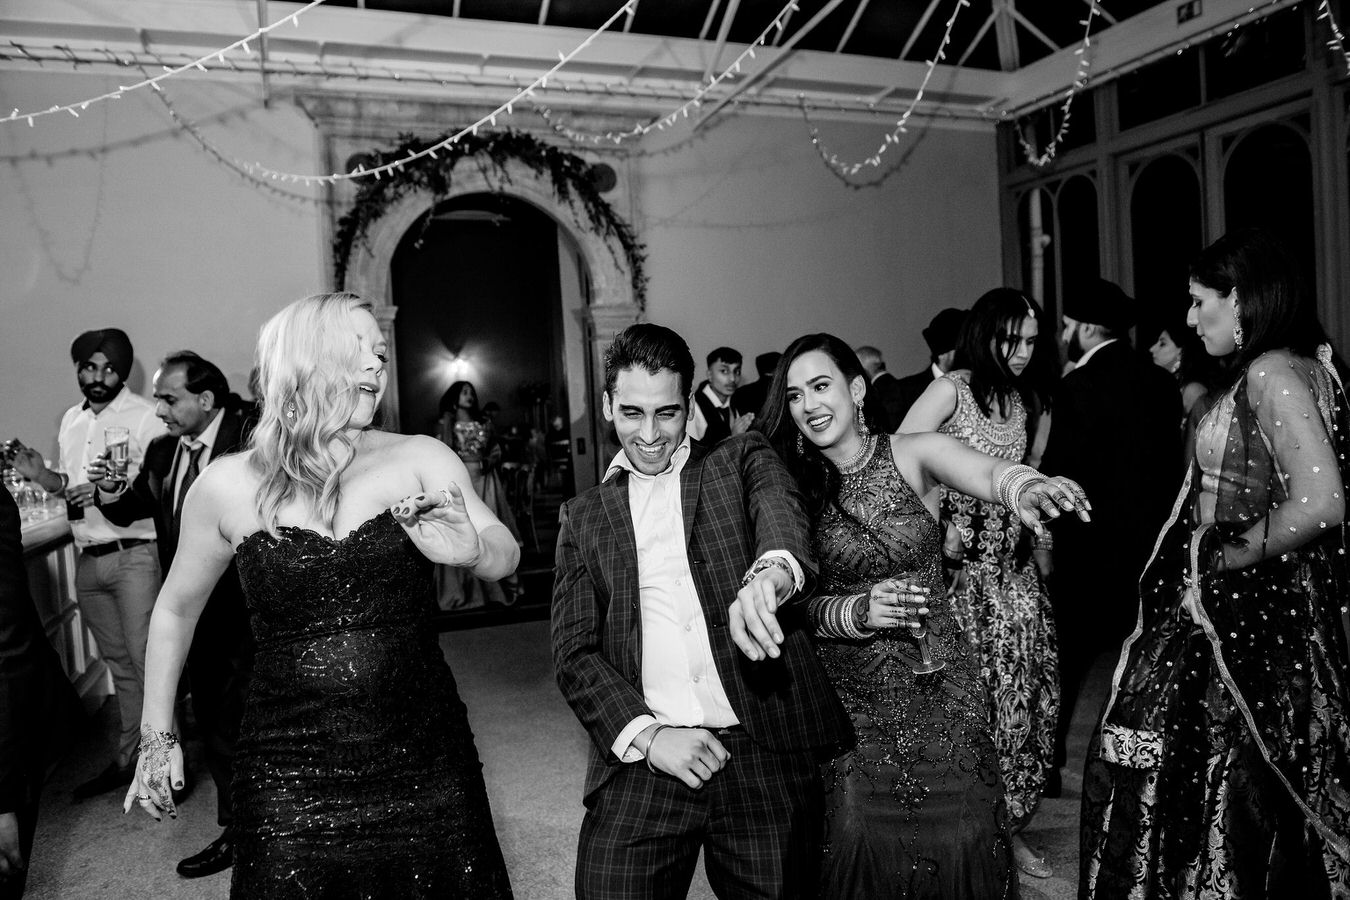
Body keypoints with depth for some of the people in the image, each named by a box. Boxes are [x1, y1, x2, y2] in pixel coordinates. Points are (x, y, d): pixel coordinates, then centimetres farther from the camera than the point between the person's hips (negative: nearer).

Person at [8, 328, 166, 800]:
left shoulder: (145, 417, -9)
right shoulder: (71, 420, 14)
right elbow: (73, 485, 22)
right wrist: (45, 478, 3)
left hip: (134, 555, -7)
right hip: (89, 560, 7)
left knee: (148, 662, -5)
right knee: (118, 663, 15)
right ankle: (127, 756, 25)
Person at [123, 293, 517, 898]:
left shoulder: (420, 459, -4)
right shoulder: (226, 486, -3)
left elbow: (505, 558, -9)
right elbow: (175, 610, 11)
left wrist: (472, 548, -32)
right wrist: (157, 737, 14)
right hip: (289, 786, 0)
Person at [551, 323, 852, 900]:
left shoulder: (742, 459, 10)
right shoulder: (584, 516, 13)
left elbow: (779, 506, -13)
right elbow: (573, 652, 7)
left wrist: (771, 571, -37)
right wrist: (647, 735, -9)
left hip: (764, 750, -1)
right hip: (641, 763, 1)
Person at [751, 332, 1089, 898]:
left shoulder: (914, 454, -7)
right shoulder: (796, 486, -3)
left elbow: (986, 473, -27)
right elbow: (803, 602, -1)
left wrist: (1023, 487, -49)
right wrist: (859, 611, -21)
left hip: (938, 685, 0)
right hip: (851, 694, 1)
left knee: (958, 839, 4)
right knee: (854, 843, 2)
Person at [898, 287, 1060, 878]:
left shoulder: (1031, 400, 10)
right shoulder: (951, 390, -8)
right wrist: (939, 530, -16)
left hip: (1012, 561, 6)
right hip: (958, 563, -6)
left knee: (1022, 689, 8)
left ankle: (1009, 824, 25)